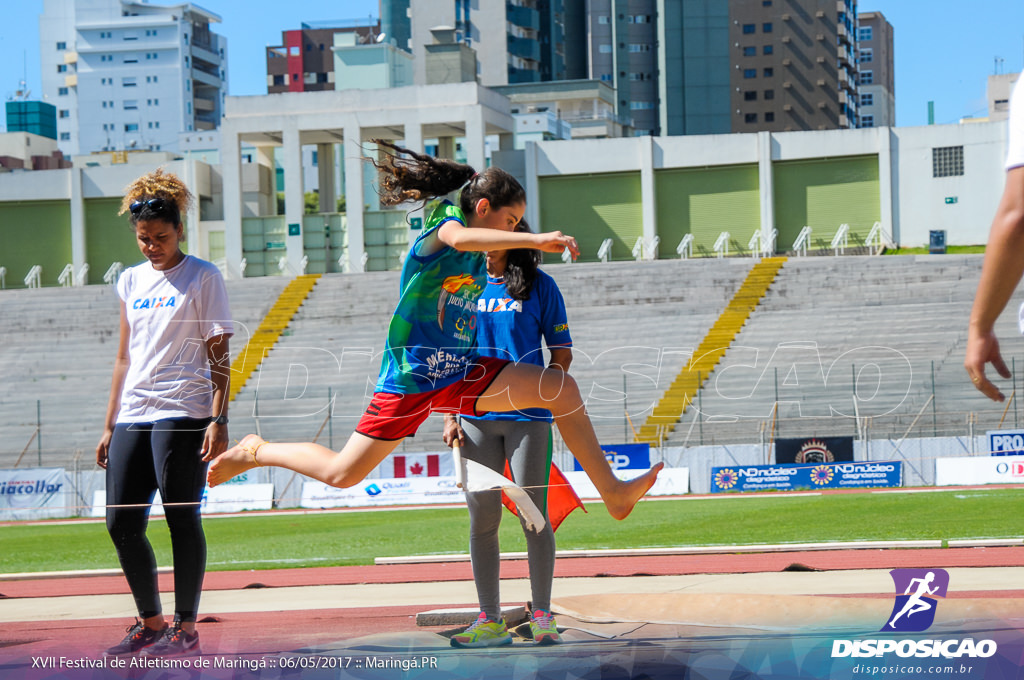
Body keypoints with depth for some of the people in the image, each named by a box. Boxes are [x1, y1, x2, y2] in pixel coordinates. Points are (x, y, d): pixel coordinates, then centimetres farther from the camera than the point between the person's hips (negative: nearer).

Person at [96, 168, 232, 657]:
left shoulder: (202, 278, 2)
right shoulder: (131, 281, 17)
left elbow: (218, 355, -2)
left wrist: (219, 420, -11)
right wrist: (109, 426, 17)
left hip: (182, 414, -6)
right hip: (133, 417, 6)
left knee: (182, 519, -5)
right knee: (121, 523, 2)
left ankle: (185, 627, 4)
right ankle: (150, 622, 16)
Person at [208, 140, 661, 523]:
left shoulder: (480, 261, 11)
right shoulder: (442, 225, -13)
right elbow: (459, 239, -39)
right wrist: (536, 241, -46)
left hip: (461, 375, 7)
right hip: (411, 377, -7)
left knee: (562, 389, -7)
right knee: (342, 473, -2)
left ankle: (611, 492, -3)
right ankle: (255, 452, 24)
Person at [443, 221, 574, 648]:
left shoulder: (539, 286, 2)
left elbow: (562, 354, 4)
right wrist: (450, 415, 5)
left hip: (528, 417, -3)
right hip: (476, 417, 3)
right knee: (481, 519, 2)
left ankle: (542, 616, 7)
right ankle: (490, 621, 8)